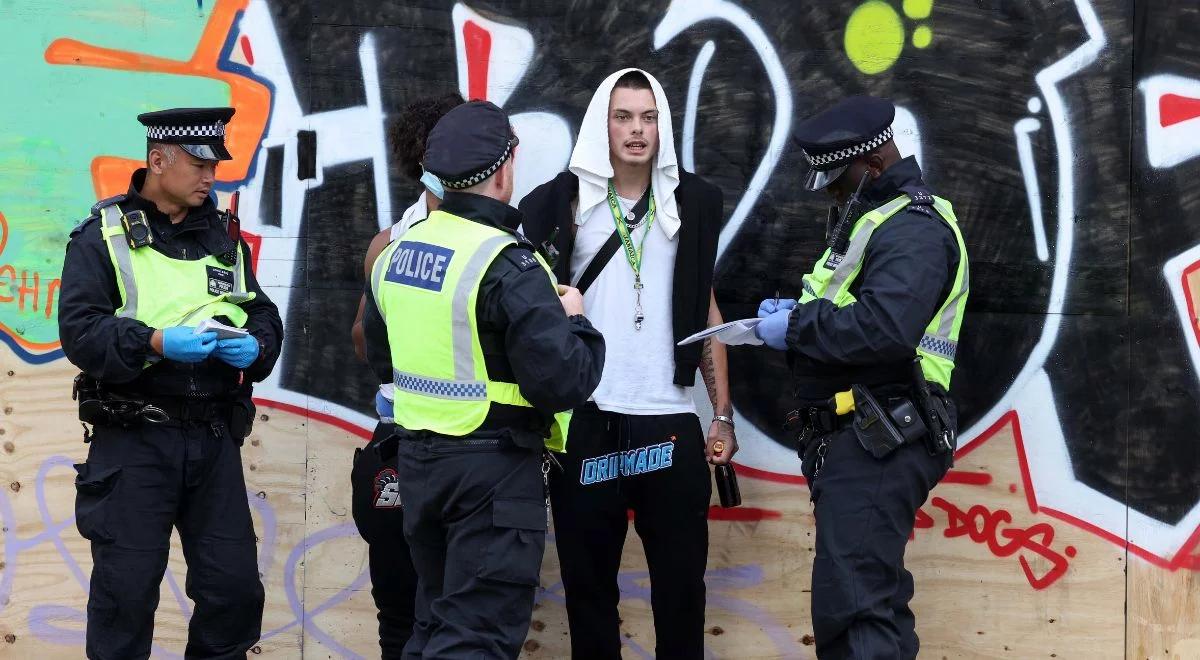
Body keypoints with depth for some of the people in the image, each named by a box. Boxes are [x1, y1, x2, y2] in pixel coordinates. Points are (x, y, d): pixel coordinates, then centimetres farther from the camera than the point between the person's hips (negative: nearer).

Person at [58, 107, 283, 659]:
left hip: (214, 438, 4)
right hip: (133, 441, -4)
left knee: (235, 586, 5)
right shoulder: (103, 237, -2)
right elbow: (79, 332, -11)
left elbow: (264, 317, 16)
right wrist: (155, 342, -24)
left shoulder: (226, 239, 14)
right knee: (126, 591, 1)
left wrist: (255, 346, -7)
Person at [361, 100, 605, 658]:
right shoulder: (507, 266, -19)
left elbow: (381, 358, 20)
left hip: (417, 460, 8)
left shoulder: (396, 252, 6)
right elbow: (564, 382, -22)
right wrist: (574, 321, -4)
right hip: (494, 469, -8)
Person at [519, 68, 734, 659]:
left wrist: (723, 415, 10)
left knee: (681, 585, 5)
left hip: (671, 423, 1)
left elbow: (705, 310, 14)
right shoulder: (565, 200, 1)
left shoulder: (691, 201, 8)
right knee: (588, 583, 6)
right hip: (587, 423, -1)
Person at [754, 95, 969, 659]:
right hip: (862, 443, 11)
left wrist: (797, 326, -17)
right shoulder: (873, 219, 21)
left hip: (875, 448, -11)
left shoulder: (914, 227, -13)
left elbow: (885, 327, -29)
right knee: (876, 597, 16)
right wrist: (800, 316, 6)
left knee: (851, 605, -14)